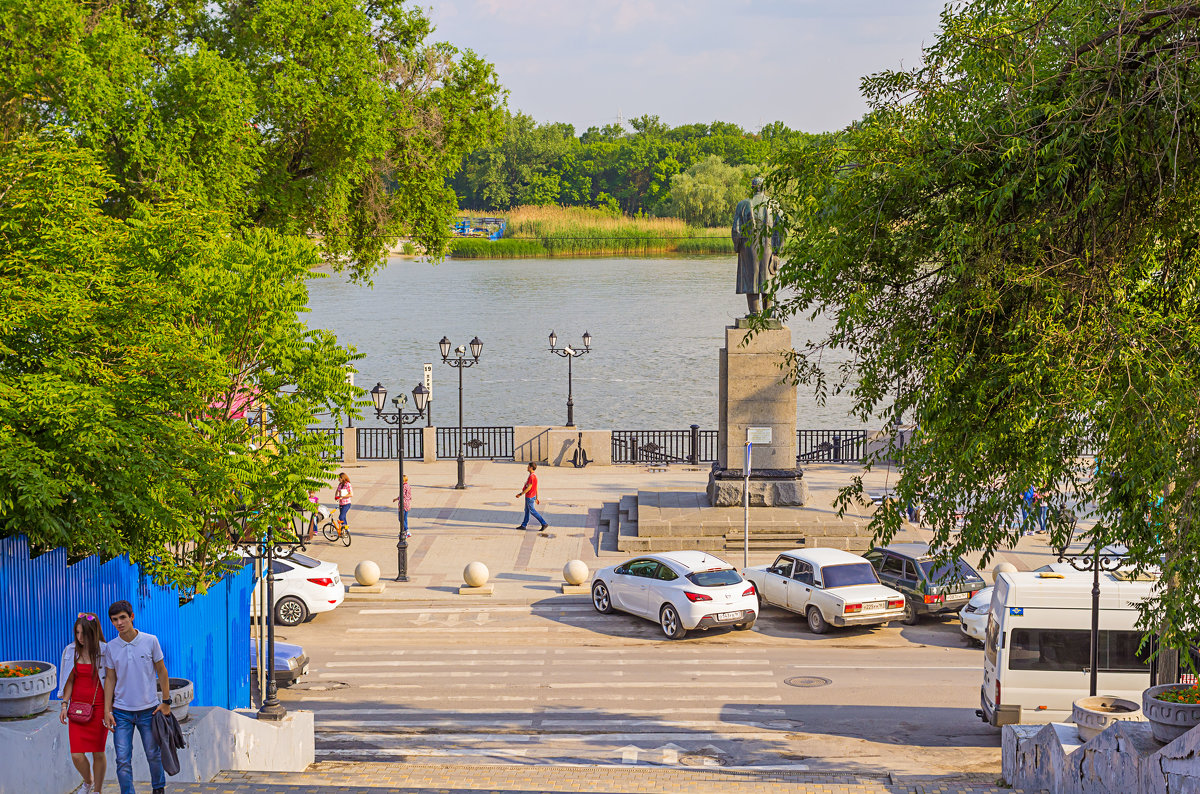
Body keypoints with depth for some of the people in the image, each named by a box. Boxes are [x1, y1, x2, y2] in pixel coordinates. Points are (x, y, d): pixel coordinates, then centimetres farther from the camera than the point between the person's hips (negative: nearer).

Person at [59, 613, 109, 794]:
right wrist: (64, 705, 5)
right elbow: (70, 680, 11)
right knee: (76, 755, -3)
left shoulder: (104, 652, -8)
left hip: (99, 707, -3)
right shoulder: (71, 651, 3)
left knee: (98, 753, 2)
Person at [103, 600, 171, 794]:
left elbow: (161, 671, 3)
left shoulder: (150, 641, -5)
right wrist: (107, 710, 1)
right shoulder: (111, 647, -1)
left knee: (154, 755, 10)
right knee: (123, 760, -3)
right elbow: (110, 679, 5)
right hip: (122, 712, 1)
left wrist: (165, 701, 0)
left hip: (149, 709, -1)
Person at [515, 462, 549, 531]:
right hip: (528, 496, 10)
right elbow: (536, 488, 15)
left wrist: (520, 494, -19)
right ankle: (524, 525, 21)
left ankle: (544, 523, -3)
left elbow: (529, 488, -25)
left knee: (532, 511, -4)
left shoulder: (532, 477, -23)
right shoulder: (534, 476, 9)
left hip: (530, 497, -10)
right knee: (527, 511, 14)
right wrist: (536, 498, 20)